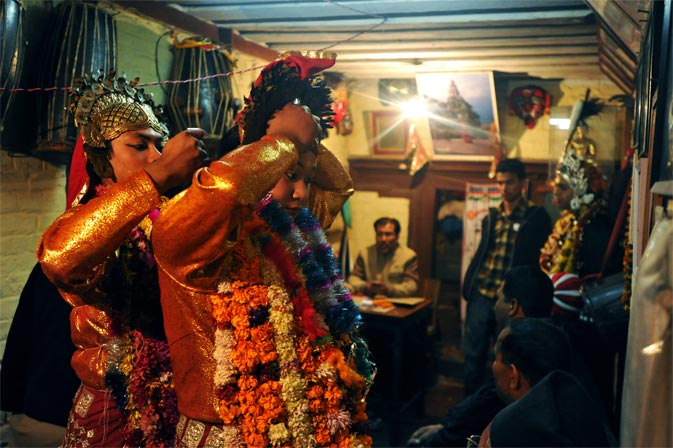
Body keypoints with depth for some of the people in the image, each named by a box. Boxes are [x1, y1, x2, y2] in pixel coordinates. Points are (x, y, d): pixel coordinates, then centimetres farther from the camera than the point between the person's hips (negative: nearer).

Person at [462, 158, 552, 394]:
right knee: (473, 354, 8)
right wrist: (468, 287, 8)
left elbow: (543, 258, -4)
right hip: (480, 295, 4)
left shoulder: (536, 217, -2)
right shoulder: (491, 217, 12)